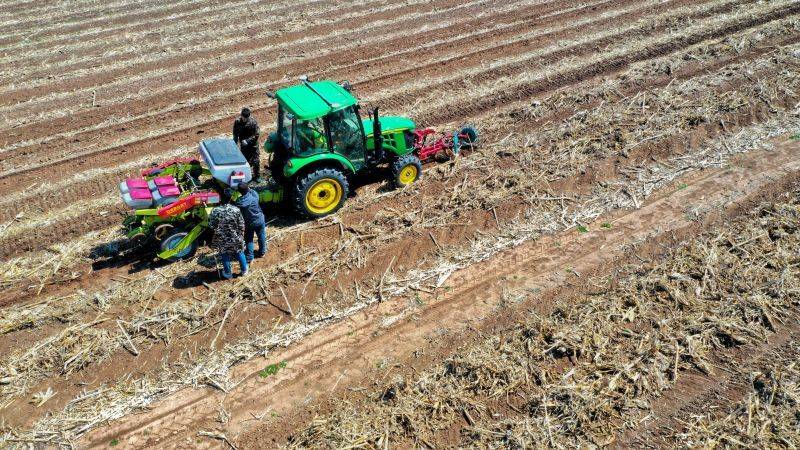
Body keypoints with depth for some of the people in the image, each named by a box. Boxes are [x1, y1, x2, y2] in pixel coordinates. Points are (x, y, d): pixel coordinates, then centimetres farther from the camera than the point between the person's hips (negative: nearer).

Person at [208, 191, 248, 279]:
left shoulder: (215, 211, -22)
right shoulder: (236, 210, -20)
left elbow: (212, 226, -12)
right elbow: (241, 225, -11)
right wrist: (241, 236, 5)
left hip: (222, 240, -1)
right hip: (236, 238, 1)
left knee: (225, 257, 21)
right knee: (239, 253, 24)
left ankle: (228, 274, 38)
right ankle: (244, 270, 43)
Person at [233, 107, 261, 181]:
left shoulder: (253, 122, -18)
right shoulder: (237, 122, -10)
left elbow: (256, 135, -16)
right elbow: (235, 134, 0)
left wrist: (247, 141, -23)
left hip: (253, 145, -2)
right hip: (243, 146, 2)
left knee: (256, 161, 4)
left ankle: (257, 176, 21)